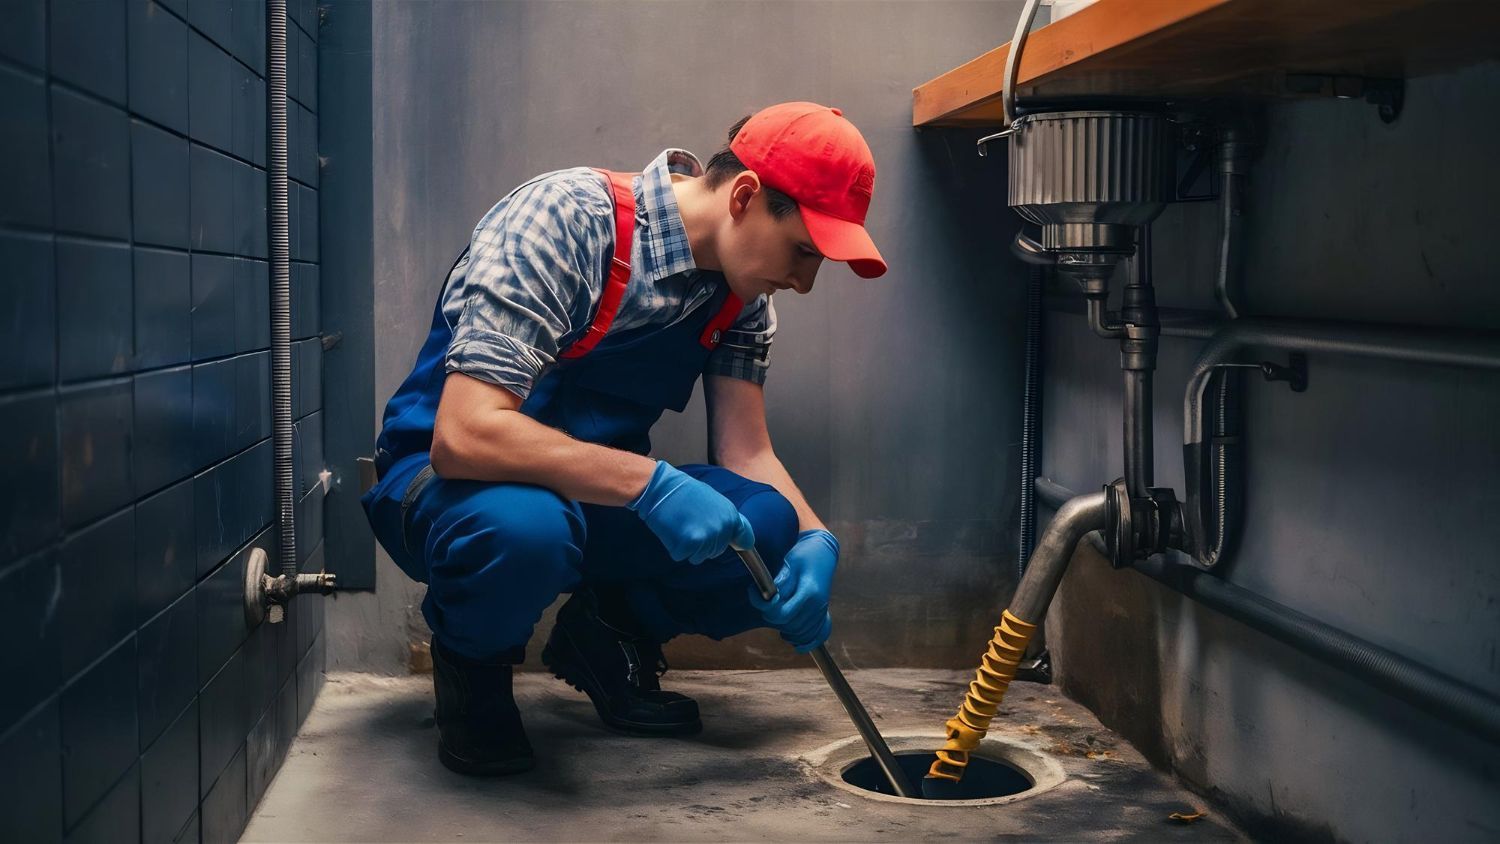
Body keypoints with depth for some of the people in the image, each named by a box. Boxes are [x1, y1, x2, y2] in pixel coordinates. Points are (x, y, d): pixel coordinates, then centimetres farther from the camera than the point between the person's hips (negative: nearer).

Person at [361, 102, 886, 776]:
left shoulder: (743, 291, -3)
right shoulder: (568, 218, -26)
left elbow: (745, 453, -3)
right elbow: (464, 433, -35)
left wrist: (814, 541, -23)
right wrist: (651, 484, -40)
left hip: (598, 501, 6)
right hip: (452, 479, -6)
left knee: (780, 536, -19)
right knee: (524, 529, -41)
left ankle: (609, 634, 10)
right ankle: (473, 659, -5)